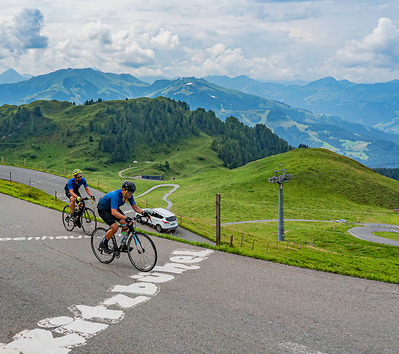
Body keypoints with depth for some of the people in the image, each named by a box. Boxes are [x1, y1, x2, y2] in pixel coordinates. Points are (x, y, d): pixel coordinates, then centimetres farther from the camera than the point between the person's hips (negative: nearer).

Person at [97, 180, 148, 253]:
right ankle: (103, 244, 0)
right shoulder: (116, 195, -39)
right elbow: (114, 212, -47)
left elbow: (135, 207, -7)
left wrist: (143, 212, -26)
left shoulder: (129, 195, -17)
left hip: (113, 208, 7)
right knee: (115, 227, -23)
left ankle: (123, 245, 2)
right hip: (103, 209, -7)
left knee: (125, 223, -10)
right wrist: (126, 218, -58)